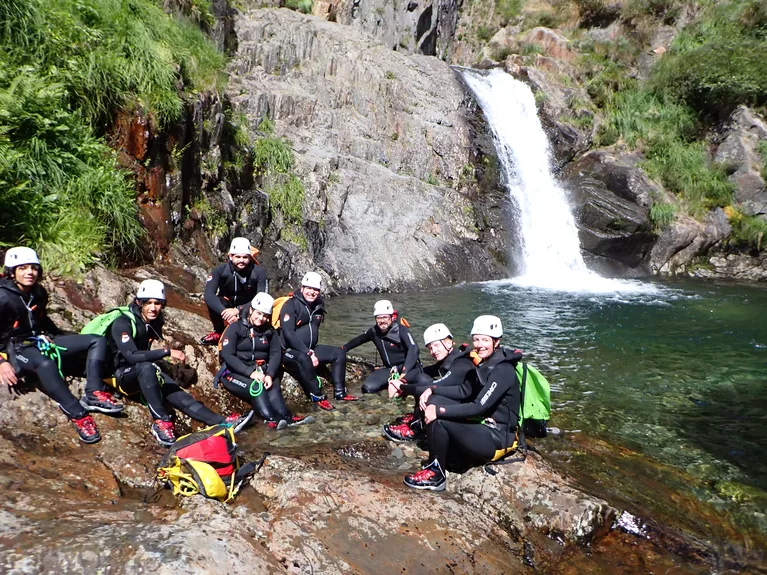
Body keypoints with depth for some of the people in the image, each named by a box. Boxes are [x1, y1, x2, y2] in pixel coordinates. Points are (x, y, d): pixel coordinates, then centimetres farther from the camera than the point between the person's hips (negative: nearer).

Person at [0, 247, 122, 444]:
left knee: (97, 341, -4)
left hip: (40, 341, 8)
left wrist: (63, 338, 22)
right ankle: (78, 415, -38)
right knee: (45, 364, -43)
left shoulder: (38, 292, 6)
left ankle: (94, 393, -20)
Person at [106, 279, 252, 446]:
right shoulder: (122, 323, -21)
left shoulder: (156, 321, 1)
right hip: (122, 374, -6)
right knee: (146, 367, -39)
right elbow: (131, 356, -36)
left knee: (179, 396, -14)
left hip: (145, 375, 6)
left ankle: (223, 422, -21)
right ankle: (161, 422, -36)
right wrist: (167, 352, -37)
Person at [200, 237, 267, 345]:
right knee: (212, 302, -32)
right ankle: (218, 332, -4)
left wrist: (238, 310, -39)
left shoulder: (258, 272, -23)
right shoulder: (221, 270, -23)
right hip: (227, 305, 0)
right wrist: (224, 312, -49)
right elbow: (209, 294, -33)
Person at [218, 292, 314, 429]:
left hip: (260, 370, 4)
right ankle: (272, 419, -50)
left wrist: (269, 375, -20)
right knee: (256, 386, -33)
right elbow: (227, 355, -14)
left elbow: (276, 354, -1)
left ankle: (285, 417, -47)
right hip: (235, 373, -4)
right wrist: (250, 372, -24)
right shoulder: (235, 328, -4)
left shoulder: (270, 331, 10)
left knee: (273, 386, -28)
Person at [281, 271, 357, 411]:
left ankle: (340, 392, 1)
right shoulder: (291, 305, -17)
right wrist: (308, 353, -28)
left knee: (339, 353, -2)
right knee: (304, 359, -38)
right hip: (289, 351, -8)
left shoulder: (319, 305, 6)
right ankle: (317, 397, -24)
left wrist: (313, 351, 10)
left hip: (310, 349, 8)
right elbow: (288, 334, -25)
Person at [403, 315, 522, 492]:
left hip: (498, 438, -9)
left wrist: (439, 411, -25)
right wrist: (431, 391, -7)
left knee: (439, 420, -25)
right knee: (434, 402, -4)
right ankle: (434, 464, -3)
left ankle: (436, 475, -5)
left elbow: (479, 407, -25)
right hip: (483, 424, 9)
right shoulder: (484, 363, 8)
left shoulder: (502, 370, -19)